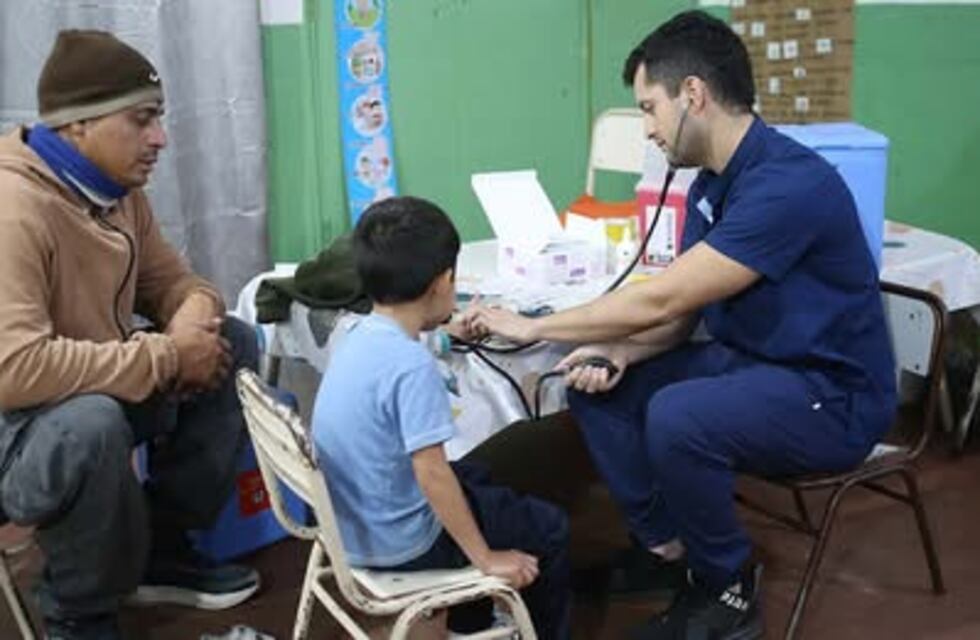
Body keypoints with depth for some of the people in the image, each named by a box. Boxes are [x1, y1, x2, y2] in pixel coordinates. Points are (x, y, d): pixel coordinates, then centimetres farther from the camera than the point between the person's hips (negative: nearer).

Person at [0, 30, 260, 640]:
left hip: (102, 389, 9)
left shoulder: (116, 190, 1)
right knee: (89, 423, -39)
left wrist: (194, 315, -15)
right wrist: (167, 356, -29)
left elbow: (173, 281, 12)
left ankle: (165, 548, 11)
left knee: (234, 343, 2)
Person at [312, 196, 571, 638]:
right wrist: (486, 559, -20)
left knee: (474, 480, 33)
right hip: (399, 544, -9)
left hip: (353, 527, 9)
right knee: (548, 528, 4)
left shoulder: (358, 337, -1)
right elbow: (431, 473, -29)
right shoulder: (411, 365, -29)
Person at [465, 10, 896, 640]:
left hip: (831, 396, -9)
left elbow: (661, 300, -27)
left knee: (677, 417, -33)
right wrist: (619, 353, -15)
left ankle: (730, 587, -6)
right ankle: (666, 547, 8)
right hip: (749, 361, 9)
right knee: (597, 384, -3)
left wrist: (533, 327, -18)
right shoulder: (712, 183, 4)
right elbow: (680, 313, 6)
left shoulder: (788, 183, -26)